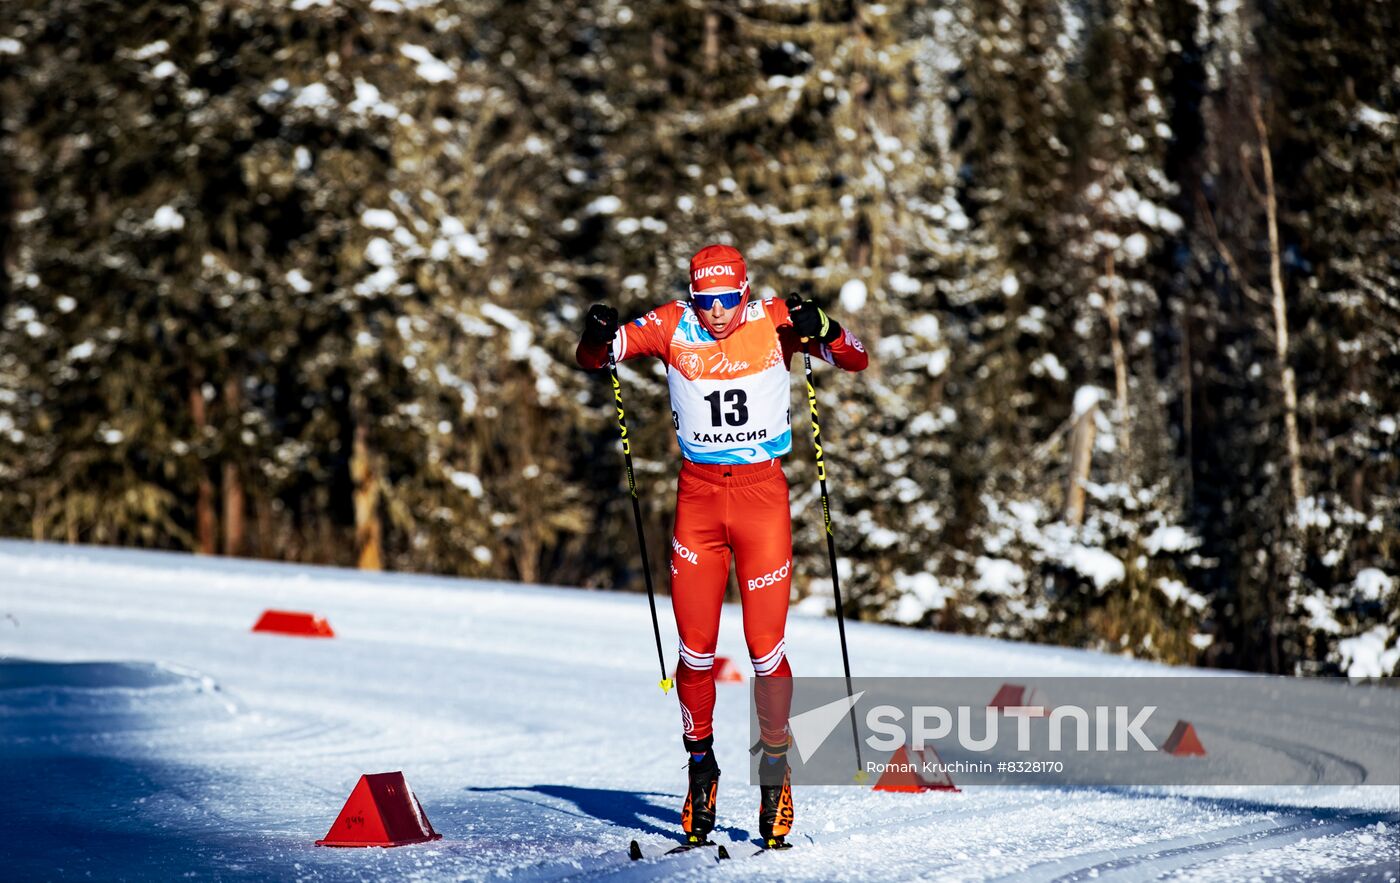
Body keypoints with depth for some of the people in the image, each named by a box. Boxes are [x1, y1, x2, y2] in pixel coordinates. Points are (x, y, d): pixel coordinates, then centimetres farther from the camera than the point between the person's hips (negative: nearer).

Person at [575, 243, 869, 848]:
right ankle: (701, 764, 20)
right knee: (696, 650, 3)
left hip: (763, 493, -2)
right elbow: (593, 359, -2)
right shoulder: (673, 327, -2)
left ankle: (775, 766, 14)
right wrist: (598, 337, -26)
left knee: (766, 649, -3)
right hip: (698, 493, 2)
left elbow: (857, 360, -8)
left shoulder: (774, 321, -5)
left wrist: (820, 332, -29)